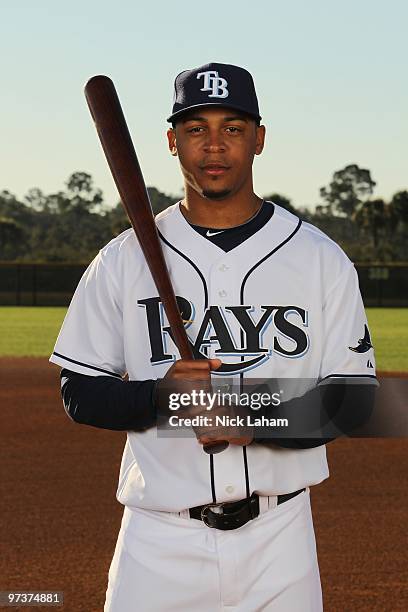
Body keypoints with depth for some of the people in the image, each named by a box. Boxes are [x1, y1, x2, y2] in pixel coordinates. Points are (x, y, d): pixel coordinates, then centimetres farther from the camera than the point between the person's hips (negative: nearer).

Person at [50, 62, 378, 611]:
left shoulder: (322, 260, 2)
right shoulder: (123, 259, 3)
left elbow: (352, 398, 0)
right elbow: (79, 394, 4)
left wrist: (259, 422, -18)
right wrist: (160, 395, -16)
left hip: (278, 538, 1)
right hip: (160, 539, 0)